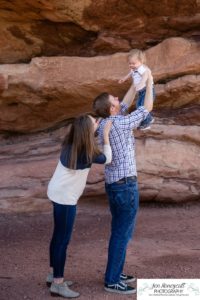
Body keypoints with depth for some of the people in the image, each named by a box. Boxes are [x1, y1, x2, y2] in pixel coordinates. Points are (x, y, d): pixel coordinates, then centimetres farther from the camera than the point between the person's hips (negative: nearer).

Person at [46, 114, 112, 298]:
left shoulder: (71, 144, 1)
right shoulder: (86, 153, -21)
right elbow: (107, 159, -7)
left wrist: (94, 130, 17)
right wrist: (106, 135, -3)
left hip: (58, 194, 9)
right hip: (65, 197, -9)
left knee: (58, 235, 18)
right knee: (63, 239, -2)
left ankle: (53, 275, 30)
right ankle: (58, 284, 5)